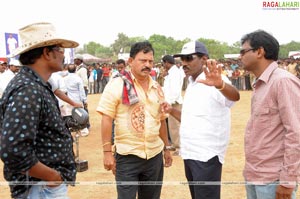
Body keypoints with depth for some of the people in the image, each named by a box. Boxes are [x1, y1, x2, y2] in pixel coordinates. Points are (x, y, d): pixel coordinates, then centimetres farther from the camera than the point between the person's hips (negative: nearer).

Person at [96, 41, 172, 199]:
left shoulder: (157, 88, 9)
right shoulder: (117, 85, -8)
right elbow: (106, 119, -10)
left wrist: (166, 148, 18)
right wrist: (107, 152, -14)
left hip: (155, 155, 5)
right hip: (127, 156, -5)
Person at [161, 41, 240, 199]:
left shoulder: (214, 82, -15)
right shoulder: (191, 84, 12)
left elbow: (235, 96, -37)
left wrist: (219, 84, -57)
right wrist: (172, 111, 3)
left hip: (206, 156, -9)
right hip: (189, 154, 9)